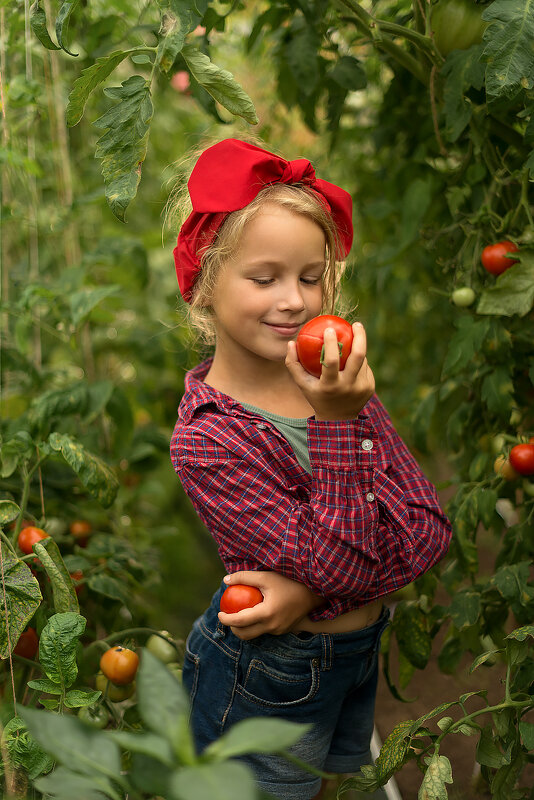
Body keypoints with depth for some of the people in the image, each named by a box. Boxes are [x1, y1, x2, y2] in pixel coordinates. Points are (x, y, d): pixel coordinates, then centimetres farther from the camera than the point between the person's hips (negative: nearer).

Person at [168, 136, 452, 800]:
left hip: (359, 654, 5)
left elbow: (429, 530, -13)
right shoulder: (205, 438, -23)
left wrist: (313, 588, -26)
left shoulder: (333, 377, -8)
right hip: (267, 684, -5)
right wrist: (337, 419, -35)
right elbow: (343, 560, -26)